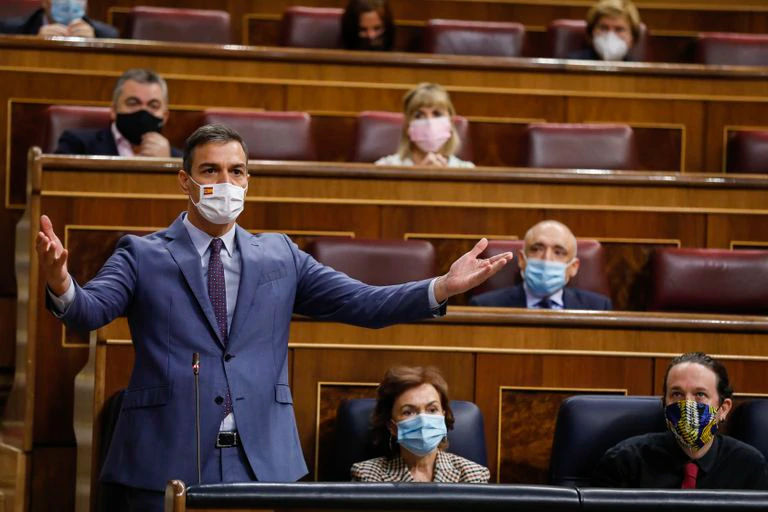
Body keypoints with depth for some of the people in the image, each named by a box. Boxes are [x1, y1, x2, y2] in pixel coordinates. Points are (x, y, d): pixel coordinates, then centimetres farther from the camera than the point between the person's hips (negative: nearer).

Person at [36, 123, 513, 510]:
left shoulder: (280, 256, 12)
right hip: (169, 462, -2)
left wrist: (443, 287, -10)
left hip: (262, 462, 2)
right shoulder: (143, 256, 4)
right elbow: (89, 310, -11)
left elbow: (363, 303, 6)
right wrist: (61, 285, -36)